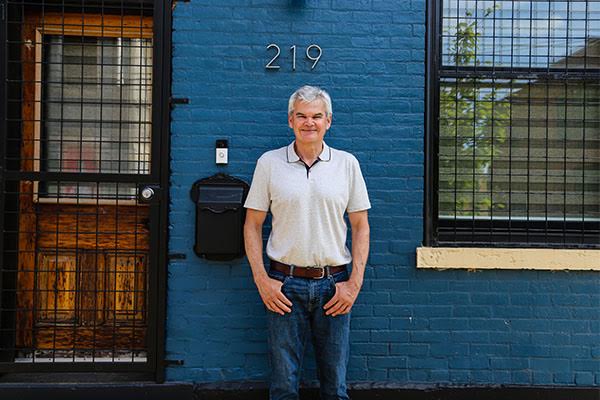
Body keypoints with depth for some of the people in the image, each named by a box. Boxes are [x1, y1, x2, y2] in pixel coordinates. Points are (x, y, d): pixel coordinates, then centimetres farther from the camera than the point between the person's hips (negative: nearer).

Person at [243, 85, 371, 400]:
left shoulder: (347, 163, 5)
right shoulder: (269, 162, 2)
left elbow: (360, 226, 5)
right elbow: (252, 224, 3)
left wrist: (355, 283, -2)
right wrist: (261, 279, -5)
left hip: (334, 285, 1)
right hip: (284, 284, -1)